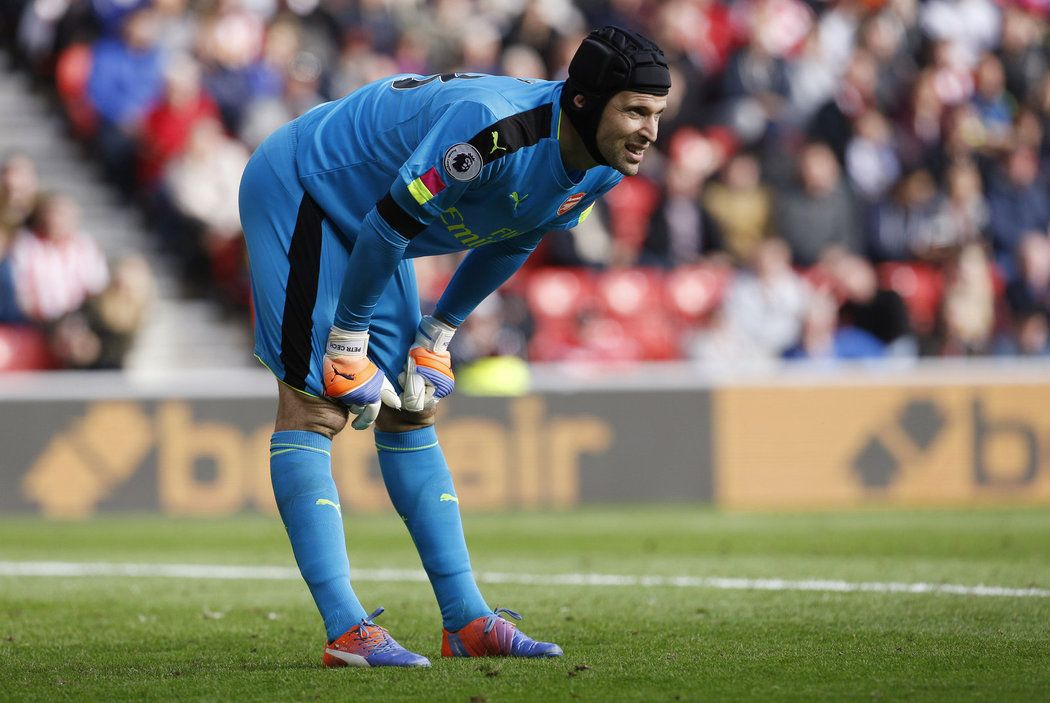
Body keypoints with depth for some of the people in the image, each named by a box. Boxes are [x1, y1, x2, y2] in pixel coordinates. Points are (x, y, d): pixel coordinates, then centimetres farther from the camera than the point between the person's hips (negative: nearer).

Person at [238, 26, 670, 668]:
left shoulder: (599, 171, -10)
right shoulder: (494, 128, -38)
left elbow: (511, 242, 8)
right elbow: (388, 224, -29)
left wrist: (437, 336, 9)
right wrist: (349, 342, -18)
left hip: (363, 220, 9)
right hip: (297, 193, -9)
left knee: (410, 412, 10)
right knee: (315, 405, -14)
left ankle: (467, 620, 12)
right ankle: (347, 631, -20)